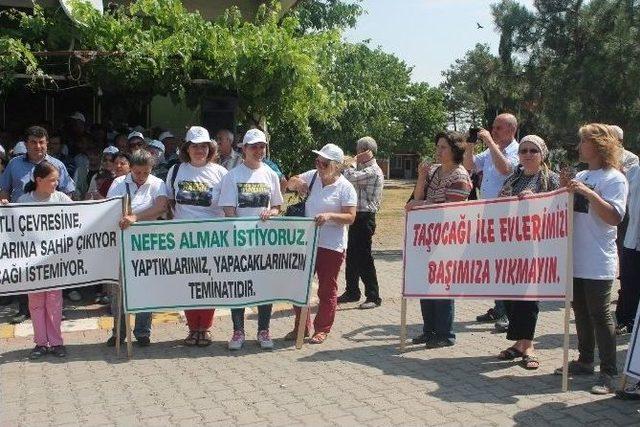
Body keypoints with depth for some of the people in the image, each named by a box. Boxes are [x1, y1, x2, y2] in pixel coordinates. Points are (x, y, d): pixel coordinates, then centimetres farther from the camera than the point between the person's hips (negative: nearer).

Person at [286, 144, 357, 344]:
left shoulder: (345, 188, -10)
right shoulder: (312, 176, 3)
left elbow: (350, 217, -14)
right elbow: (290, 183, 19)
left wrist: (330, 216, -29)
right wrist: (296, 182, -5)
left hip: (331, 246, -5)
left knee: (327, 289, 7)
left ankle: (322, 329, 21)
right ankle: (301, 326, 27)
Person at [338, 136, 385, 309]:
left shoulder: (373, 171, -15)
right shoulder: (364, 169, 17)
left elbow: (349, 178, -26)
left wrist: (353, 162, -10)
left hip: (365, 218, -10)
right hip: (357, 217, 10)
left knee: (364, 257, -6)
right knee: (352, 256, 15)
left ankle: (373, 296, 2)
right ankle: (352, 292, 27)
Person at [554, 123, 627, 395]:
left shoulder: (614, 179, -10)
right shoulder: (581, 176, 12)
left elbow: (614, 217, -21)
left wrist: (588, 193, -26)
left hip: (598, 263, -7)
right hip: (575, 258, 8)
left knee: (600, 316, -3)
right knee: (580, 312, 16)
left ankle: (609, 374, 5)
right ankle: (585, 361, 30)